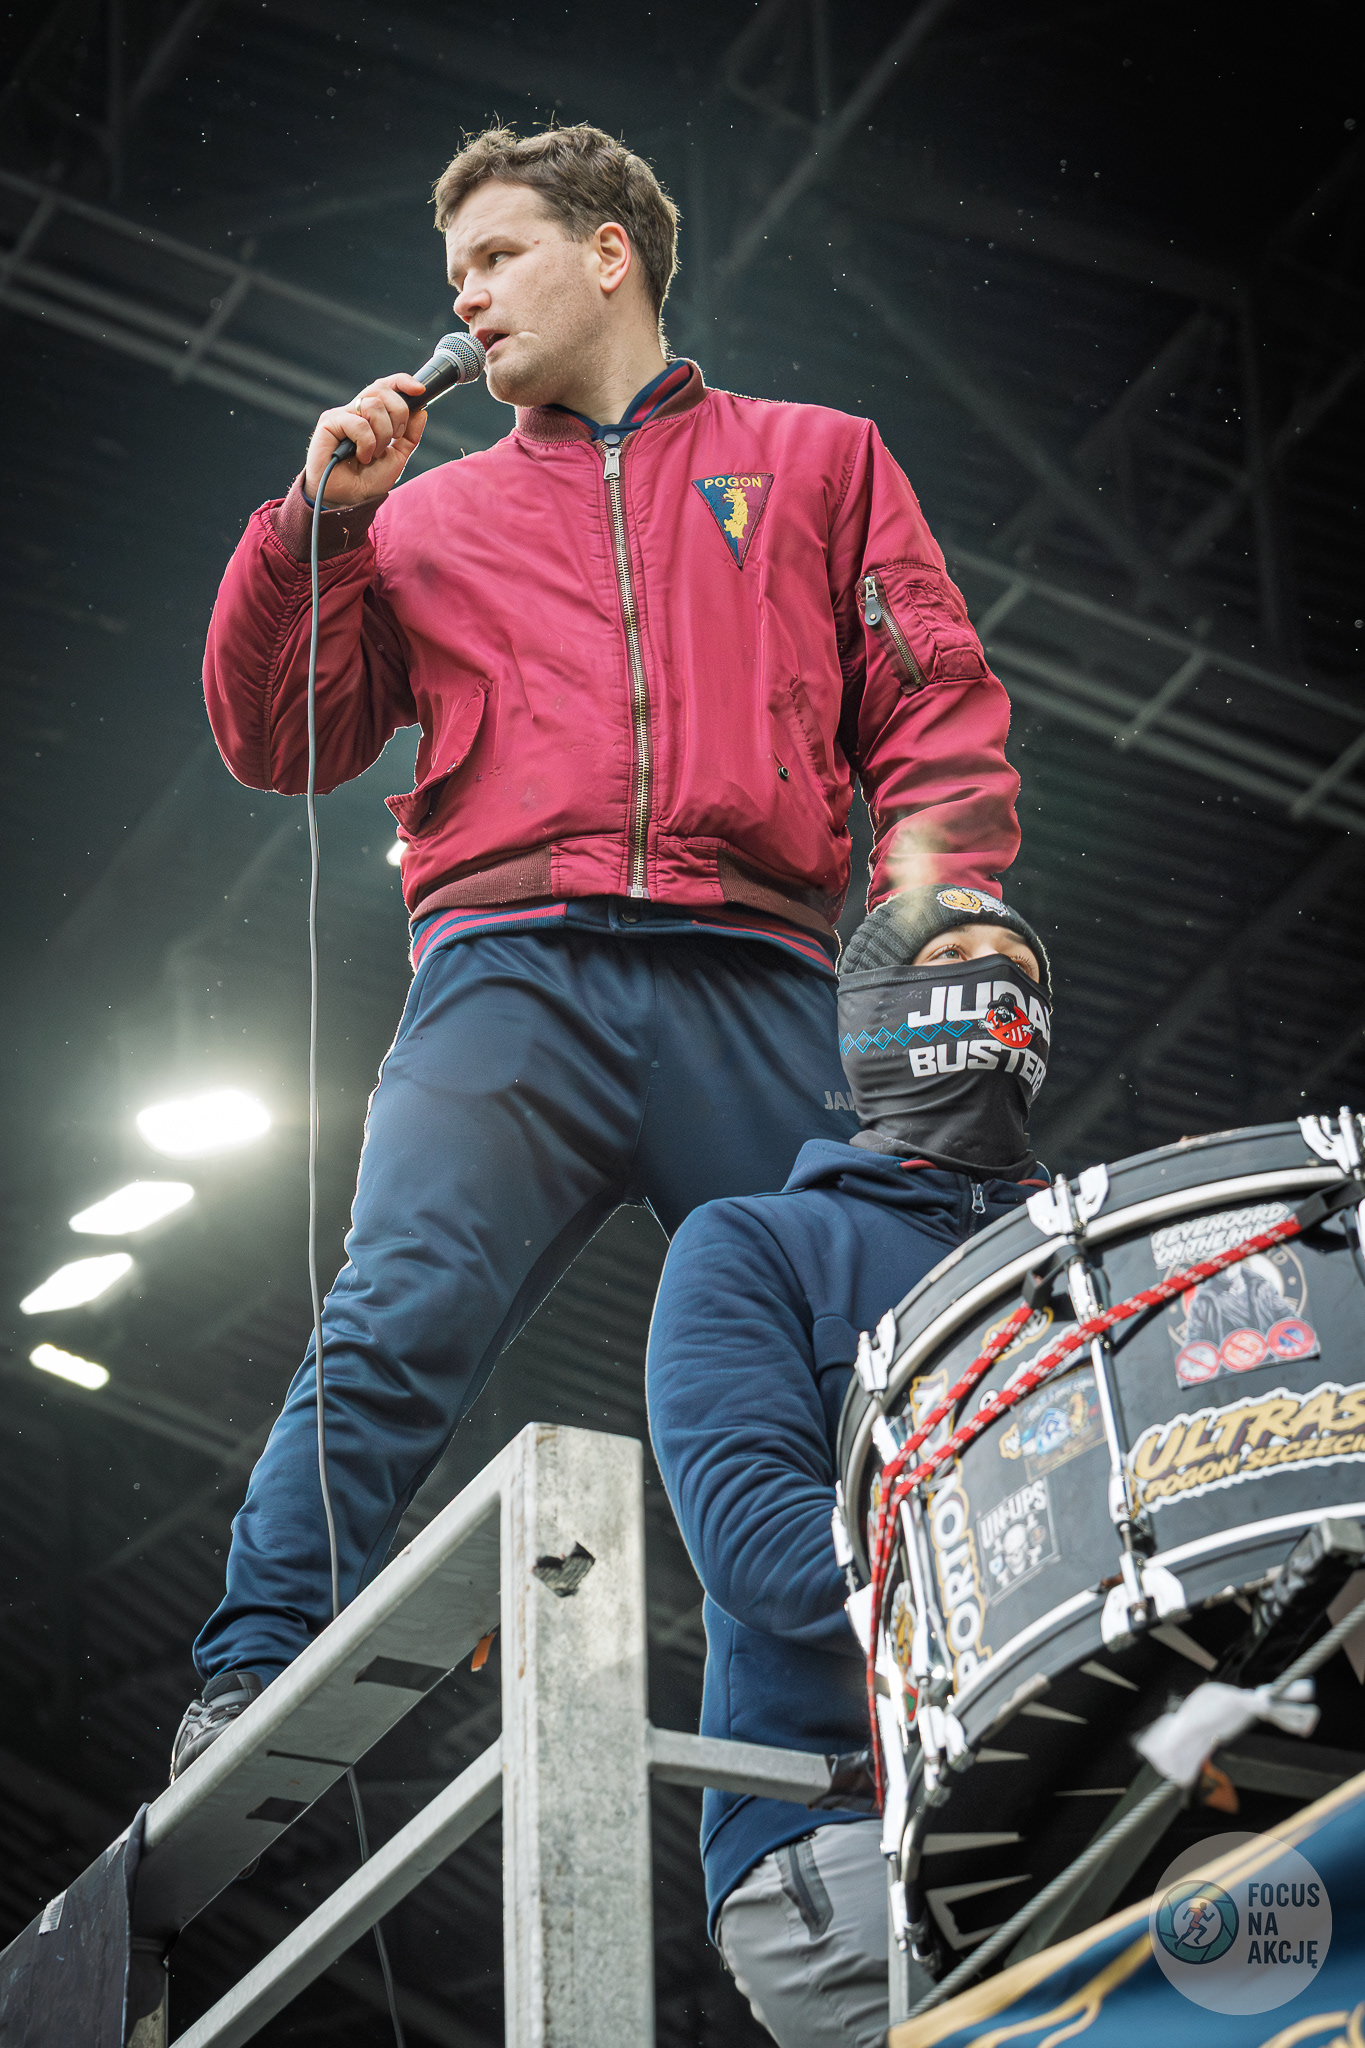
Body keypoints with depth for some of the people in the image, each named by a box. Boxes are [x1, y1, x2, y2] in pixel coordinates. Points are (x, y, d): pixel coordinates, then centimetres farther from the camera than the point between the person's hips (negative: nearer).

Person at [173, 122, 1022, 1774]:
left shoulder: (817, 462, 25)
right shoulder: (432, 515, 29)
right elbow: (274, 740, 22)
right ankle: (246, 1697, -28)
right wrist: (322, 516, 10)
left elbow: (937, 707, 15)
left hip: (757, 989, 0)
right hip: (509, 977, 1)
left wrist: (938, 895, -3)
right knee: (398, 1321, -22)